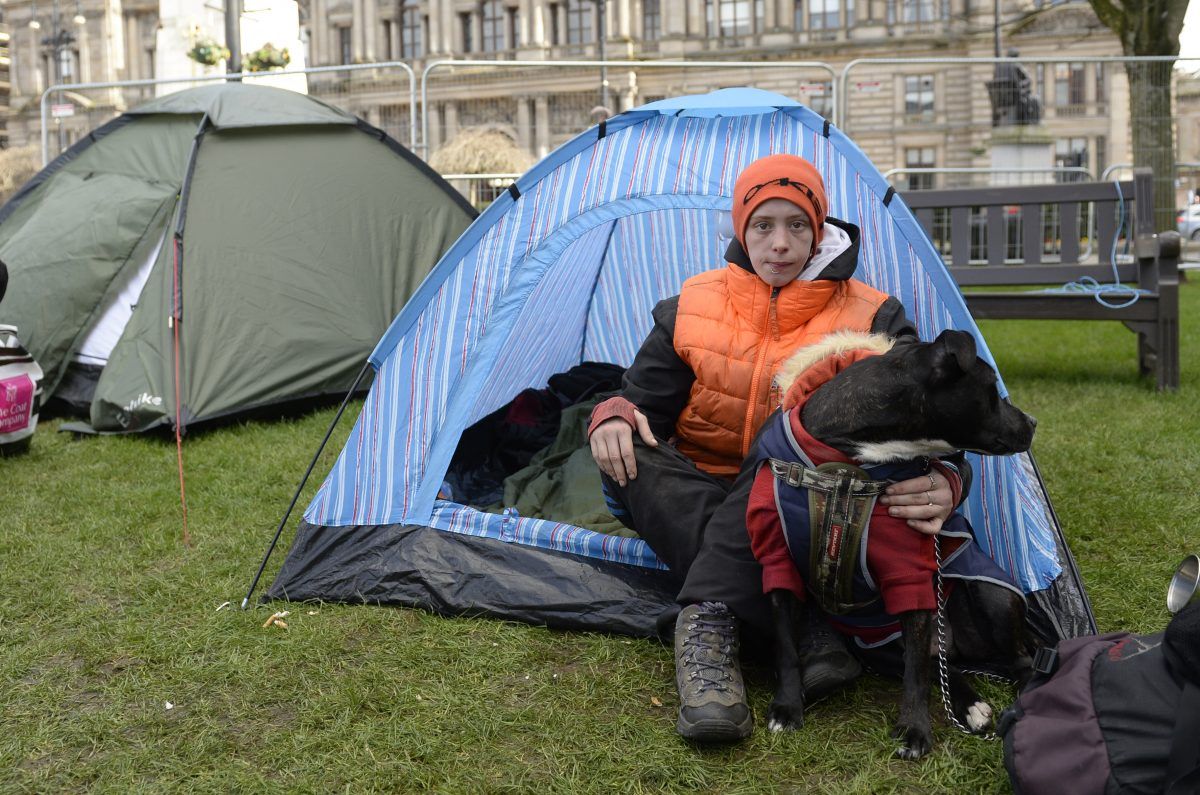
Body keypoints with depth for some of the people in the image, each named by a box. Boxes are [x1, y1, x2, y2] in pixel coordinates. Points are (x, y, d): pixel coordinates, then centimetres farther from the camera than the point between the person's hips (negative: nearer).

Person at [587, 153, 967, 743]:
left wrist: (941, 483, -39)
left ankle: (709, 621, -40)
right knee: (631, 451, -28)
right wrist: (613, 416, -27)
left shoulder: (872, 321, -7)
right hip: (696, 506, 3)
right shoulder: (691, 308, 0)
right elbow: (641, 400, -1)